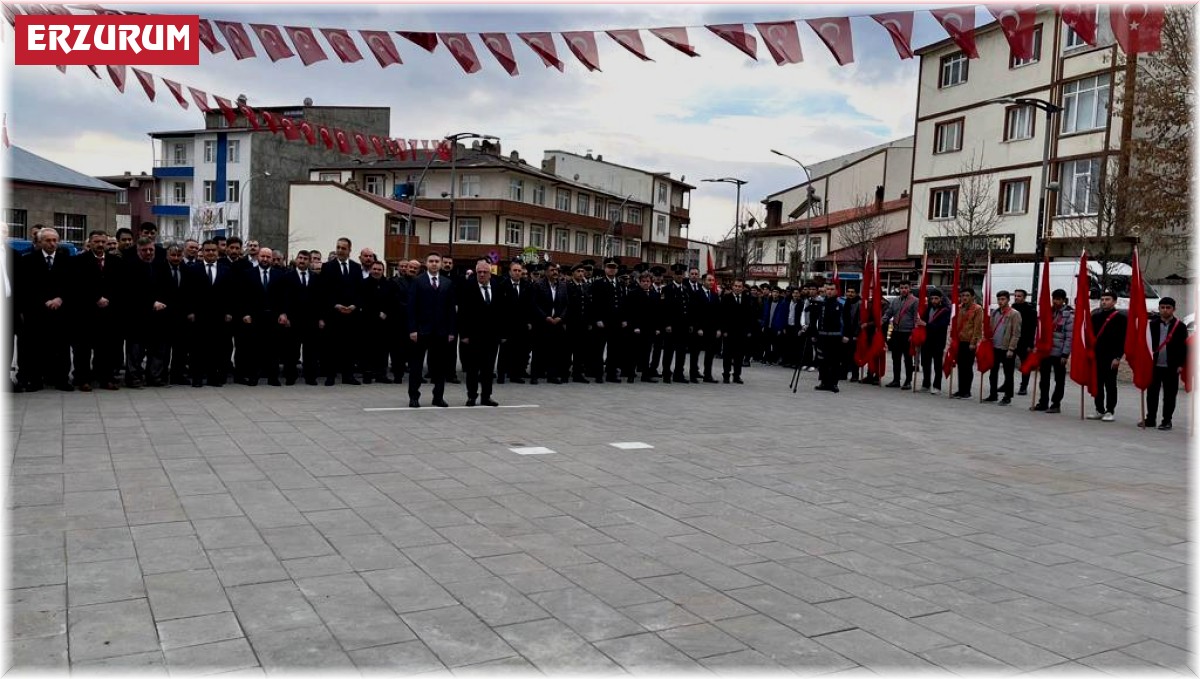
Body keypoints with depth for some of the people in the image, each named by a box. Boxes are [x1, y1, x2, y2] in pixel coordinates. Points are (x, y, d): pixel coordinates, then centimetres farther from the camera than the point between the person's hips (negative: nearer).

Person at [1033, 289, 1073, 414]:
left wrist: (1065, 354, -15)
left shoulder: (1069, 314, -7)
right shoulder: (1048, 311, 9)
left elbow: (1069, 336, -11)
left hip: (1059, 353, -5)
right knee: (1044, 378, 10)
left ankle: (1055, 404, 10)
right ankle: (1043, 403, 18)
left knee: (1059, 379, 5)